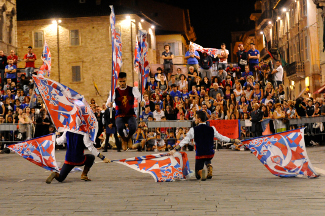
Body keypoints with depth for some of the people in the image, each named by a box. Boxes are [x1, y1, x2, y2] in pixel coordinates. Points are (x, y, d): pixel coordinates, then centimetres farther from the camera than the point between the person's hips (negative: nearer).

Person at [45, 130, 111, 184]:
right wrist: (103, 158, -16)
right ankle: (84, 175, 12)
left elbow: (59, 142, 14)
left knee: (60, 178, 13)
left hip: (68, 160, 3)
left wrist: (56, 135, 38)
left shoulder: (67, 132, 0)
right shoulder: (83, 134, -12)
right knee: (91, 157, 27)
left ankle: (55, 174, -24)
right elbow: (91, 147, -17)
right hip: (79, 160, -3)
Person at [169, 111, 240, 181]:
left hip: (199, 155, -2)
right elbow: (221, 138, 7)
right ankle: (209, 166, 6)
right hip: (210, 154, 2)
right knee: (207, 159, 40)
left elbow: (185, 141, -11)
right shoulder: (212, 129, -2)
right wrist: (233, 141, 21)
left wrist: (175, 149, -8)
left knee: (198, 176, 13)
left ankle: (201, 172, -24)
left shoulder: (194, 130, -9)